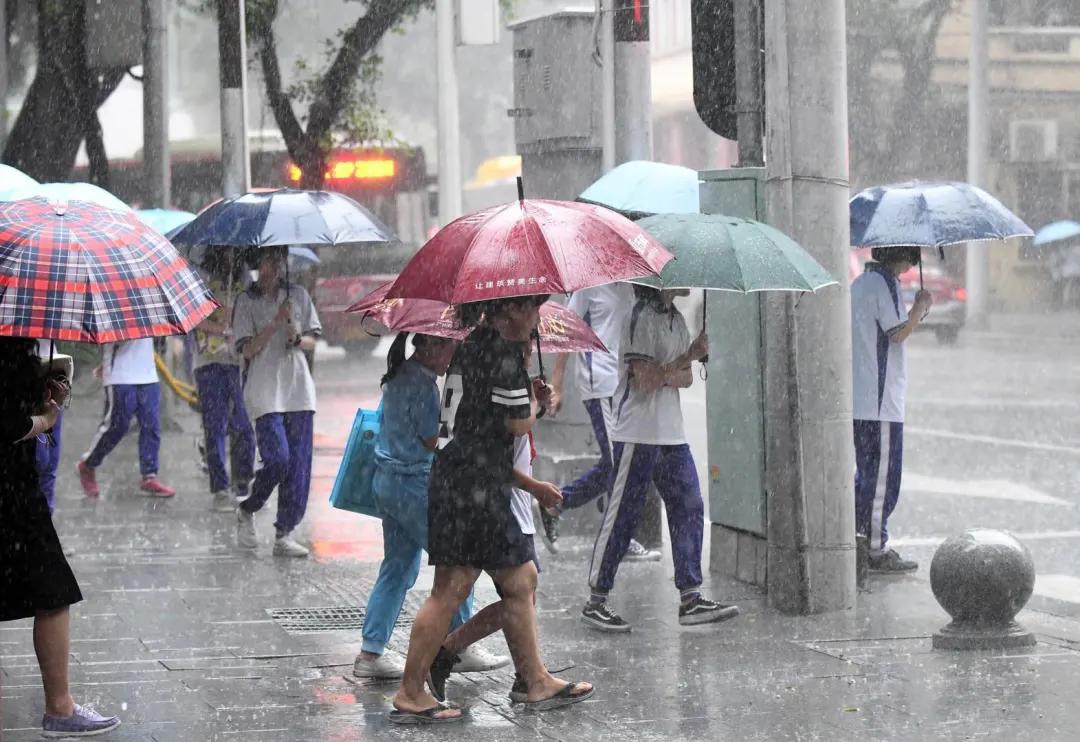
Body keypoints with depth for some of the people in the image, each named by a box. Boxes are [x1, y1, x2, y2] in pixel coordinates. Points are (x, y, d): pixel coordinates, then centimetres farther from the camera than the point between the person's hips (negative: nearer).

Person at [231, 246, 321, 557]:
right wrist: (276, 323, -17)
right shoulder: (246, 301, 1)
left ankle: (284, 534, 4)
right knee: (277, 459, -15)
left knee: (298, 464, -1)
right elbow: (247, 350, -7)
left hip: (298, 389, 4)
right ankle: (246, 511, 11)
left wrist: (297, 338, -7)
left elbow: (313, 340, 15)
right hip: (264, 391, -4)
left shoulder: (298, 295, 12)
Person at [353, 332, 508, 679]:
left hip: (387, 479, 10)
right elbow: (434, 442, -17)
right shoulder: (422, 384, -18)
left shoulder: (400, 375, 12)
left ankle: (371, 653, 11)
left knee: (397, 567, 12)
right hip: (413, 484, -10)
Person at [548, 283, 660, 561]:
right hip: (600, 384, -8)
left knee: (612, 465, 9)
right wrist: (556, 387, -7)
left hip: (624, 386, 8)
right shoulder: (590, 285, -5)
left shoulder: (628, 287, 14)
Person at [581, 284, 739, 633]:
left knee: (689, 508, 4)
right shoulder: (642, 317, -12)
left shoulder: (677, 320, 14)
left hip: (672, 434, 8)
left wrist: (664, 374, -11)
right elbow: (645, 380, -18)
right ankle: (595, 603, 4)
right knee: (621, 516, -3)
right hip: (638, 434, -8)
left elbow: (687, 378, 11)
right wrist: (687, 358, -12)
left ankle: (691, 600, 8)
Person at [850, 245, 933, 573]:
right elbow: (898, 333, -19)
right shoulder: (885, 283, -13)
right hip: (881, 401, -9)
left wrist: (915, 314, 19)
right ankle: (877, 550, 1)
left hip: (858, 399, 9)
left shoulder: (860, 283, 16)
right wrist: (920, 307, -6)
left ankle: (856, 538, 20)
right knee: (883, 475, -3)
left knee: (868, 471, 17)